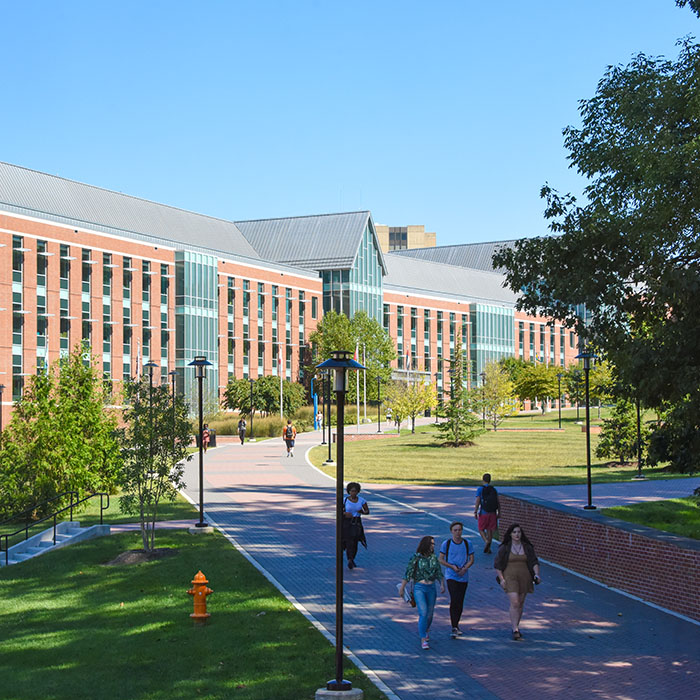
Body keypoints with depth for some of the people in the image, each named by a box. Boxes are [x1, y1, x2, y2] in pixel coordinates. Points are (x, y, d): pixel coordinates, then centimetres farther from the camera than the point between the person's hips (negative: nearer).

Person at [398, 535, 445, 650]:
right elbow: (407, 574, -3)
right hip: (419, 588, -4)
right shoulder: (415, 558, -6)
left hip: (431, 588, 4)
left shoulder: (434, 558, 7)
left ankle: (425, 630, 44)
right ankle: (423, 640, -11)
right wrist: (401, 588, -3)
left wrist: (442, 584, -8)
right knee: (423, 613, -15)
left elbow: (439, 573, 9)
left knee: (429, 614, 13)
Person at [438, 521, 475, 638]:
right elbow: (440, 559, 0)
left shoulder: (467, 544, 3)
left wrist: (465, 568, -12)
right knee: (454, 600, -15)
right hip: (451, 576, -3)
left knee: (460, 602, 9)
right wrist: (452, 566, -14)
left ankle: (456, 625, 26)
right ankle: (454, 628, -14)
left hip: (463, 576, 3)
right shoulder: (446, 544, -4)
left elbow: (471, 559, 7)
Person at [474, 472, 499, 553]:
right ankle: (488, 548, 11)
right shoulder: (494, 490, 5)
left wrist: (475, 512, -6)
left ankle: (486, 541, -16)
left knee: (481, 529, 10)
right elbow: (498, 503, 5)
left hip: (483, 513, -3)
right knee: (489, 530, 10)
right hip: (492, 513, 3)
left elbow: (477, 501, -10)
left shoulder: (480, 489, -5)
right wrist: (498, 513, 13)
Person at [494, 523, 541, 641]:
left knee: (520, 604, 10)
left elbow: (534, 562, 7)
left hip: (524, 578, 4)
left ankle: (515, 625, 28)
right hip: (510, 578, -3)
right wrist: (501, 579, -8)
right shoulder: (504, 548, -2)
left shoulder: (527, 547, 6)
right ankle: (515, 630, -16)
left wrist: (537, 575, -9)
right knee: (514, 603, -15)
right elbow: (497, 565, 1)